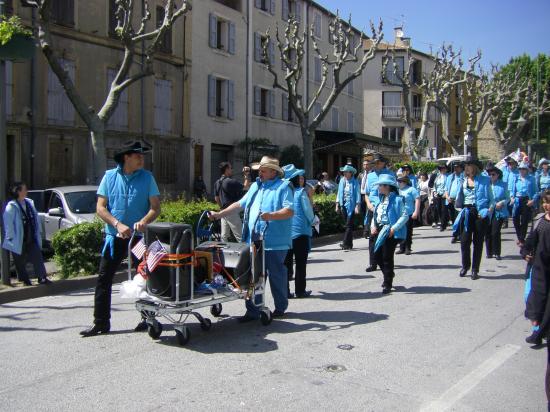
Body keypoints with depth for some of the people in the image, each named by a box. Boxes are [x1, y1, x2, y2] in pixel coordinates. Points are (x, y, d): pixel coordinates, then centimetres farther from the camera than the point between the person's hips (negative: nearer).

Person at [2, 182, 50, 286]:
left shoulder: (29, 203, 8)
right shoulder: (11, 206, -13)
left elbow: (35, 218, 14)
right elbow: (8, 223, -13)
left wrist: (39, 231, 12)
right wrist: (11, 237, -15)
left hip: (31, 238, 5)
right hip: (19, 240, -5)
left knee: (38, 257, 1)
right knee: (20, 262, 6)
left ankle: (42, 277, 4)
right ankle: (25, 280, 18)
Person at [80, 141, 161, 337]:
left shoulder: (147, 177, 0)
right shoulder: (110, 177, 1)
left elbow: (156, 207, -3)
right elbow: (100, 207, -1)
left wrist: (144, 221, -23)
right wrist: (117, 224, -16)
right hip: (114, 237, 1)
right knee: (104, 279, 1)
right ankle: (101, 322, 9)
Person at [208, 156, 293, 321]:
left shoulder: (283, 186, -5)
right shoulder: (256, 185, 18)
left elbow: (290, 211, -16)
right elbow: (240, 204, 22)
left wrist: (271, 216, -31)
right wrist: (219, 214, 16)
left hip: (275, 241, -6)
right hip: (254, 240, 6)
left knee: (277, 276, 6)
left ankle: (280, 307, 23)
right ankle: (253, 311, 13)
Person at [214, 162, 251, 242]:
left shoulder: (217, 183, 11)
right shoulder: (230, 182, -17)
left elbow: (216, 198, 17)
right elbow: (246, 186, -12)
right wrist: (247, 175, 0)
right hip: (232, 212, -9)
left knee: (224, 237, 10)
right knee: (240, 237, -6)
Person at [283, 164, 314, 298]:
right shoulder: (301, 192, -10)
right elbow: (308, 211, -8)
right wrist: (313, 221, 12)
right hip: (300, 231, -4)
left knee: (286, 262, 9)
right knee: (300, 263, 6)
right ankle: (300, 291, 11)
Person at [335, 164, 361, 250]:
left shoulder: (354, 182, -5)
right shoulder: (342, 181, 9)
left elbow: (358, 194, -7)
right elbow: (339, 193, 14)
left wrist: (357, 206, -13)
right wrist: (337, 205, 12)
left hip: (351, 206, -6)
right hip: (343, 205, 6)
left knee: (349, 225, -9)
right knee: (348, 225, 12)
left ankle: (345, 243, -11)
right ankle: (349, 244, 21)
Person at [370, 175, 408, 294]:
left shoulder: (396, 200, -10)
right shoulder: (381, 200, 14)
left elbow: (405, 216, -14)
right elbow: (375, 215, 21)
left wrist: (394, 228, -21)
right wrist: (373, 226, 4)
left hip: (390, 232, -8)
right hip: (379, 231, 8)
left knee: (387, 257, -2)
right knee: (377, 256, 10)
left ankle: (387, 284, 10)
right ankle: (389, 274, 35)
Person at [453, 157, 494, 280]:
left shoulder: (484, 180, 0)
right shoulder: (463, 181, 8)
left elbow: (491, 198, 3)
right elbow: (459, 198, 16)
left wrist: (489, 210, -12)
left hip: (480, 213, -2)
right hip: (467, 213, 2)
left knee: (478, 242, 5)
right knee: (464, 241, -1)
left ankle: (475, 270, 14)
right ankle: (465, 266, 21)